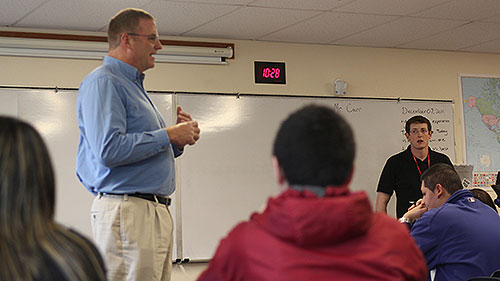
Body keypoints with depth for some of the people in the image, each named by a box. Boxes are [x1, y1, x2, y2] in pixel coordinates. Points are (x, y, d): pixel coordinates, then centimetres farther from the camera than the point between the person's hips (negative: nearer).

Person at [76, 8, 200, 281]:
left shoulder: (134, 85, 24)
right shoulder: (103, 82, -8)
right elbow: (109, 149, -22)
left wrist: (179, 140, 10)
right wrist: (168, 135, -13)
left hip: (157, 211, 10)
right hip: (126, 212, -10)